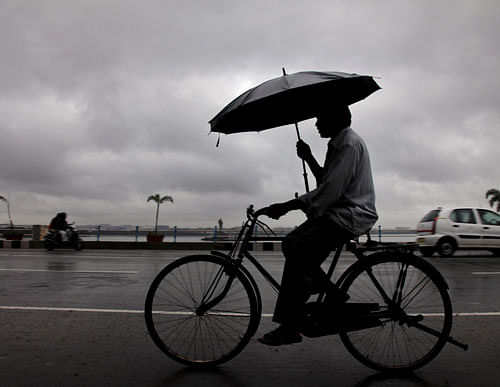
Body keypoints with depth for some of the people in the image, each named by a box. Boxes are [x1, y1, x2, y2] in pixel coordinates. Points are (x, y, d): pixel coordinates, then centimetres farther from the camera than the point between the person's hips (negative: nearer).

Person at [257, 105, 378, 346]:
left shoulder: (349, 145, -13)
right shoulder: (338, 144, 20)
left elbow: (329, 191, -24)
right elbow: (324, 180, 20)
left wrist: (286, 207, -26)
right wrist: (308, 158, 10)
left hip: (348, 217, -10)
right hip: (337, 212, 10)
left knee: (299, 252, -22)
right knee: (290, 244, 2)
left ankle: (290, 327, -16)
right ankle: (334, 296, 9)